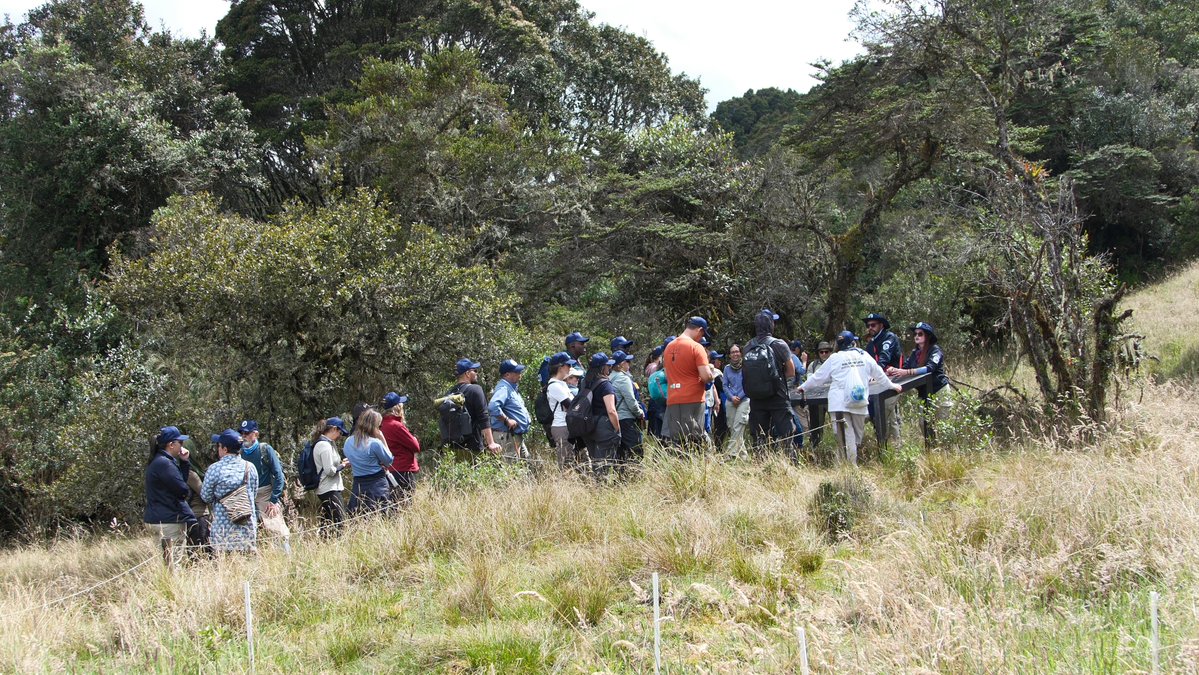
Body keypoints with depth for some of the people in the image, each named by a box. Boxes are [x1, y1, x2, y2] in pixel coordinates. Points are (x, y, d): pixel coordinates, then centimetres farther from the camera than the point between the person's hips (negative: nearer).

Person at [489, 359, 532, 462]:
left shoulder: (512, 388, 18)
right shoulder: (503, 389, -17)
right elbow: (492, 407, -35)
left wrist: (527, 417, 16)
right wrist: (507, 421, -26)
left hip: (518, 437, 11)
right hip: (507, 437, -11)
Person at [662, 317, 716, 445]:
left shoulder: (669, 347, 12)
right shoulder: (696, 347, -9)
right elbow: (706, 376, -15)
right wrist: (713, 375, 5)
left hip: (672, 401, 6)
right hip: (692, 400, -6)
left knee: (675, 441, 5)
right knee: (694, 440, -5)